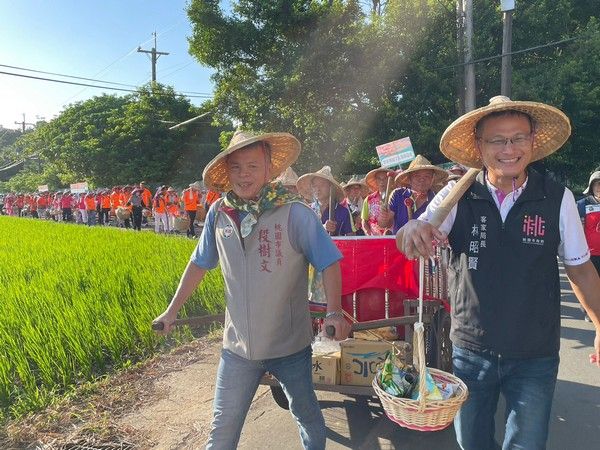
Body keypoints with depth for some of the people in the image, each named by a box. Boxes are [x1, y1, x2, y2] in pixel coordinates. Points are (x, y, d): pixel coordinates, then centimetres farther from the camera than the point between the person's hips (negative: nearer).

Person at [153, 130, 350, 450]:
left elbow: (329, 263, -11)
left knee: (306, 413, 22)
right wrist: (172, 310, 10)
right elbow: (198, 264, 7)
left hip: (290, 345, -2)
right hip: (237, 345, 2)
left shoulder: (294, 212, -15)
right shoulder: (218, 213, -4)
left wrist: (334, 312, -22)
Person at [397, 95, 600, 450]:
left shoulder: (559, 199, -9)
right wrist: (414, 228, -44)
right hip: (470, 349, 1)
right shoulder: (457, 196, -10)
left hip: (535, 356, 0)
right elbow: (415, 242, -22)